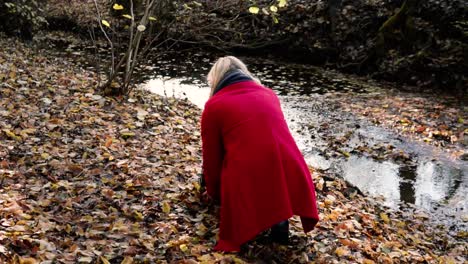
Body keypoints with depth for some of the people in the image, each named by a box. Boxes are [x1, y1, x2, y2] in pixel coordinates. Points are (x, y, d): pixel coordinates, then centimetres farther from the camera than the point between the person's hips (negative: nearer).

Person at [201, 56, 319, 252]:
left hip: (248, 183, -3)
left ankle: (248, 220, 1)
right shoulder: (269, 94, 19)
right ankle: (279, 217, 9)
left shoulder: (214, 105, 6)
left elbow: (212, 158, 12)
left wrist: (214, 193, 32)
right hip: (290, 176, 3)